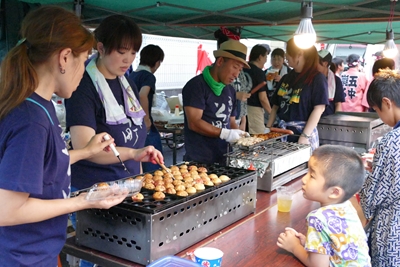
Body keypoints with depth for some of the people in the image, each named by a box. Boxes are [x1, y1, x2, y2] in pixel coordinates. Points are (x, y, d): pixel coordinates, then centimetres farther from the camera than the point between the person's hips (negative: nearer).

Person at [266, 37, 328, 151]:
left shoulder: (317, 78, -5)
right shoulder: (287, 78, 13)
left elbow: (319, 108, -13)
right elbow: (276, 106, 16)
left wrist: (305, 136, -19)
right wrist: (267, 129, 7)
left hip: (303, 131, -5)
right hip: (282, 131, 6)